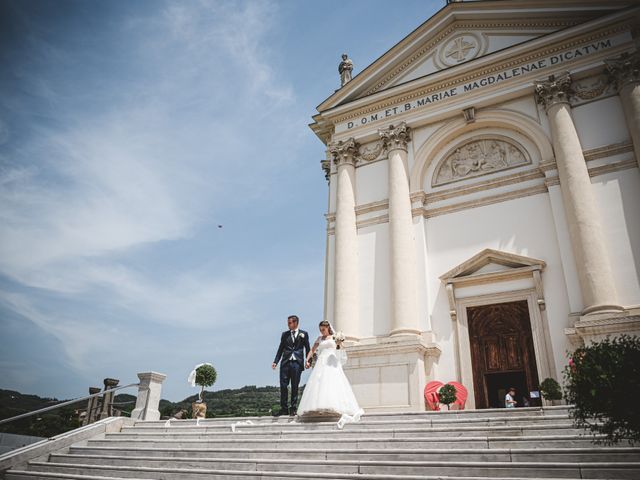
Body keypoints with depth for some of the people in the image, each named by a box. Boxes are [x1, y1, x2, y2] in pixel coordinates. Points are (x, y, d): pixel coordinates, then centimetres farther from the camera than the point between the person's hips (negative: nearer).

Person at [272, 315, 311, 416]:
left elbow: (307, 349, 6)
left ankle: (293, 409, 12)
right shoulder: (284, 334, 12)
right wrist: (275, 361, 2)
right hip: (285, 362, 2)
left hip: (297, 363, -2)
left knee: (295, 386, 3)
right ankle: (284, 408, 7)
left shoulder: (303, 334, 6)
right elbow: (280, 349, 11)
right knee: (283, 386, -1)